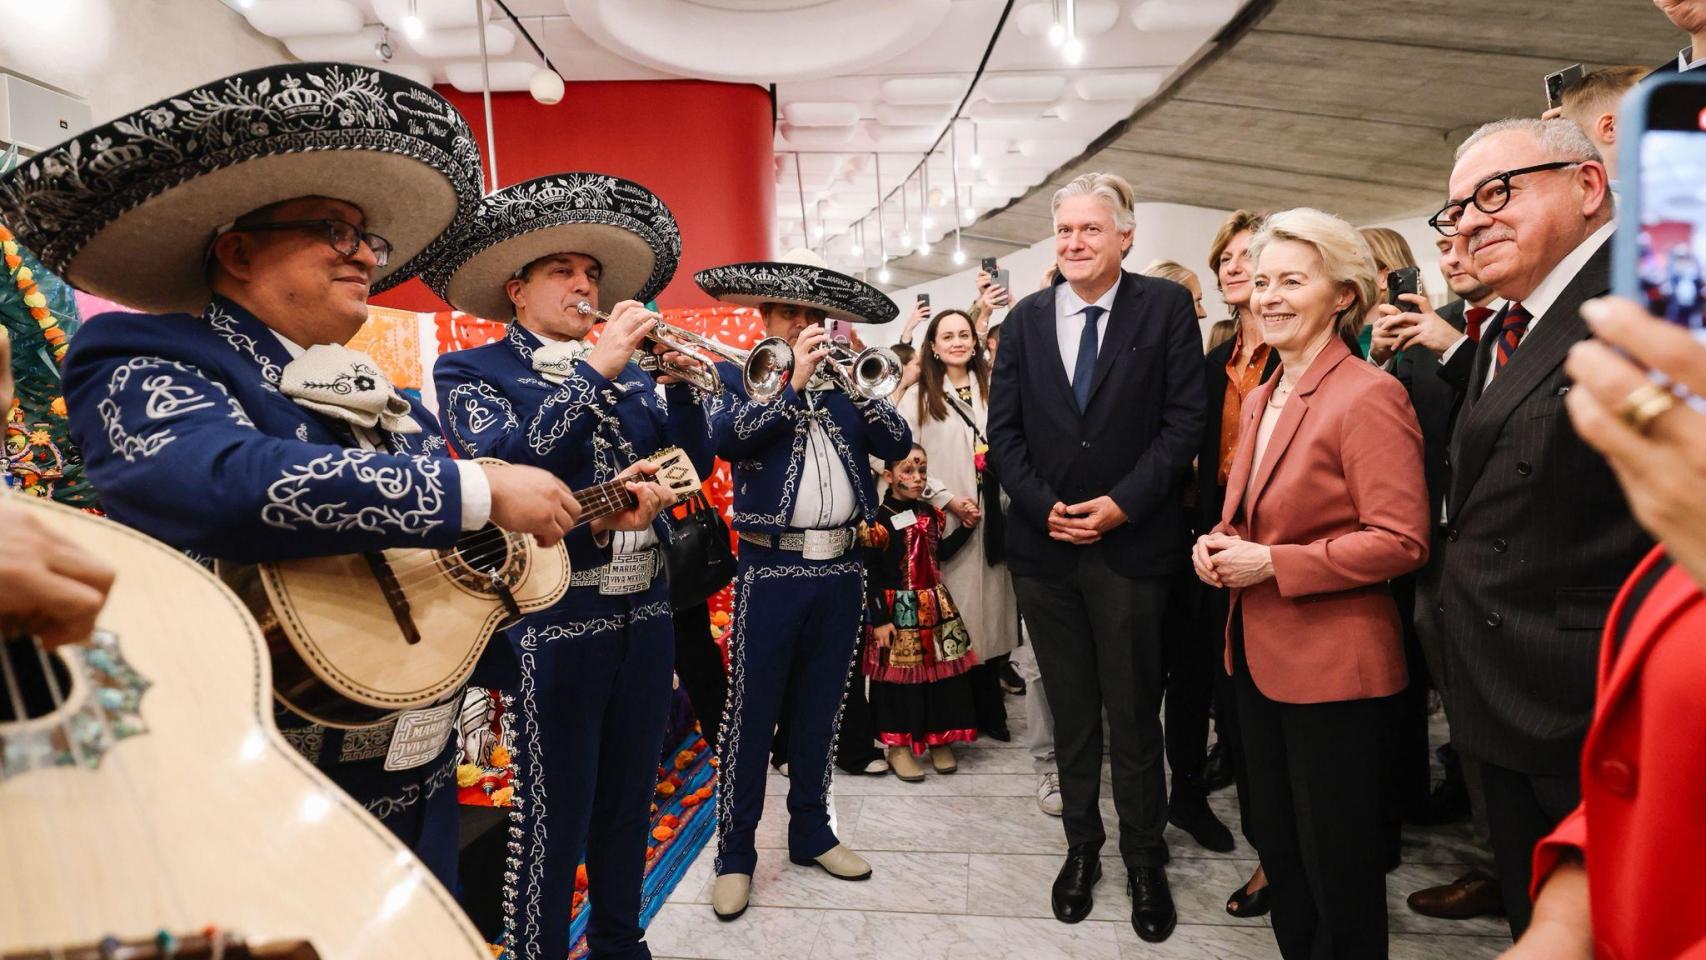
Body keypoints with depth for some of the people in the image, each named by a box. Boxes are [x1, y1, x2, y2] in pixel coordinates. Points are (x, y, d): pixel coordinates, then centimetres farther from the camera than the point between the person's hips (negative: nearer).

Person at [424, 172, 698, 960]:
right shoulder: (470, 371, -1)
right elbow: (500, 460, -20)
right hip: (553, 618, -5)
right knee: (552, 822, 3)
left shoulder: (629, 369, 12)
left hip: (645, 610, 5)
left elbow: (692, 467, 6)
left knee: (629, 800, 18)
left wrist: (680, 386, -11)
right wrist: (595, 367, -21)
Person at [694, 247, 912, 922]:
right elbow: (724, 437, -17)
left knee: (819, 712, 15)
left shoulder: (843, 378, 13)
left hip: (841, 568, 4)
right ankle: (735, 853, 15)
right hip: (771, 569, -4)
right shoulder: (740, 372, 3)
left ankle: (811, 833, 30)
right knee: (751, 715, 2)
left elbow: (898, 444, 2)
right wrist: (794, 382, -18)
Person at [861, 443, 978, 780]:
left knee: (942, 670, 9)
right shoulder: (880, 520, -13)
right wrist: (879, 620, -15)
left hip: (936, 605, 6)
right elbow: (870, 575, -13)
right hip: (899, 611, -6)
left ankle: (939, 740, 23)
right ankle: (898, 747, 14)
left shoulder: (930, 513, 6)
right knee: (899, 674, 2)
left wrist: (965, 527, 7)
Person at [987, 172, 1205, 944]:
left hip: (1131, 546, -3)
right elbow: (1003, 430, 5)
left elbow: (1185, 419, -6)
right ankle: (1081, 847, 30)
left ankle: (1146, 863, 24)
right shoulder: (1026, 319, 8)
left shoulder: (1166, 307, -1)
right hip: (1044, 546, 3)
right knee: (1070, 713, 14)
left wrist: (1122, 503, -14)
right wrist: (1043, 507, -8)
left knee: (1134, 716, 8)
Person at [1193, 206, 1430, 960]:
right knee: (1278, 845, 20)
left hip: (1332, 664, -8)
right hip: (1261, 653, 8)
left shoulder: (1368, 395, -15)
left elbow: (1401, 541, -20)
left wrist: (1272, 565, -21)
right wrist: (1220, 543, 1)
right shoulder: (1258, 400, 11)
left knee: (1338, 867, 8)